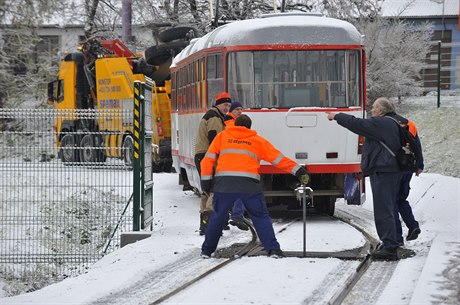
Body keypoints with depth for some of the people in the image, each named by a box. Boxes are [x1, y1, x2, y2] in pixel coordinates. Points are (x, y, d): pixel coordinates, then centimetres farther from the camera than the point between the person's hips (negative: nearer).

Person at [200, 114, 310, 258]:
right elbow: (278, 158, 17)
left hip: (224, 183, 1)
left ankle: (207, 250, 21)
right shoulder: (257, 140, 19)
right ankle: (273, 249, -2)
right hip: (249, 184, -1)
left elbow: (208, 160, 14)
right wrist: (298, 171, 20)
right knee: (261, 217, 9)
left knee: (217, 216, 17)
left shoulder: (222, 136, 20)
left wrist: (206, 181, 16)